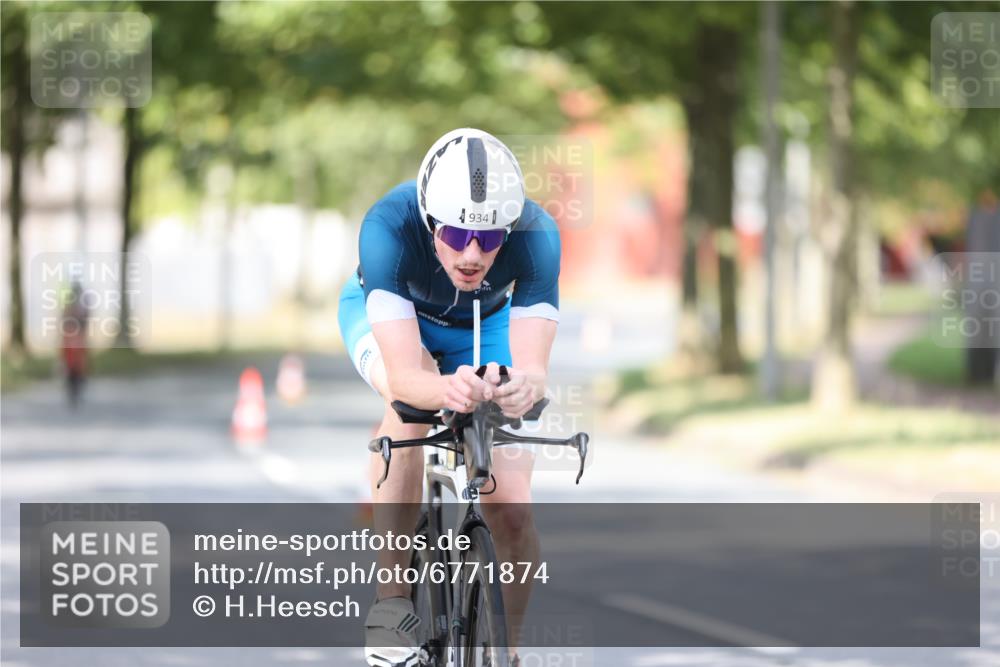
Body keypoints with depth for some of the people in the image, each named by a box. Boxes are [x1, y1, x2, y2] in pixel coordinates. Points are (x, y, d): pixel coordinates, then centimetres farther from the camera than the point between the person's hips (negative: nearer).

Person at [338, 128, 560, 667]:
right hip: (384, 314, -2)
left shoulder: (534, 235, -36)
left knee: (511, 511, -12)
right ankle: (391, 602, -26)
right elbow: (403, 377, -47)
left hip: (485, 322, 2)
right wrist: (447, 389, -69)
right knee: (410, 402, -36)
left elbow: (534, 367, -42)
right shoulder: (389, 226, -40)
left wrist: (525, 387, -65)